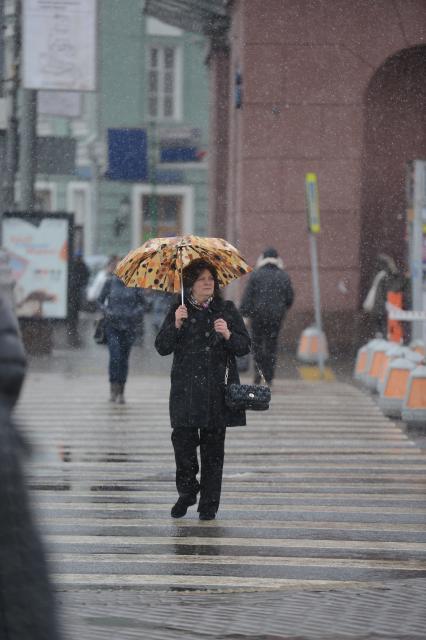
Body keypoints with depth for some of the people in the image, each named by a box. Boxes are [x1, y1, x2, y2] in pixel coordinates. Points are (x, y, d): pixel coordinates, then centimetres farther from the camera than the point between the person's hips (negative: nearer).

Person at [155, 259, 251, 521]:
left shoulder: (227, 310, 8)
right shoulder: (179, 311, 7)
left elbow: (245, 346, 5)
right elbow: (162, 347, 0)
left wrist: (228, 335, -15)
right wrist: (176, 325, -15)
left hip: (218, 390, 1)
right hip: (186, 389, -1)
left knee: (213, 448, 1)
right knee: (183, 440, -11)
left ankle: (209, 504, 8)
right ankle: (187, 492, 12)